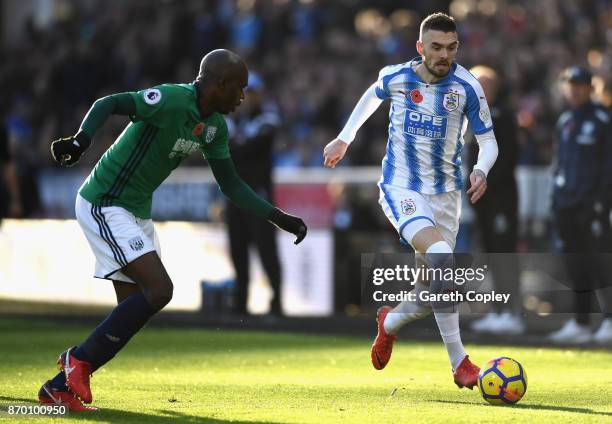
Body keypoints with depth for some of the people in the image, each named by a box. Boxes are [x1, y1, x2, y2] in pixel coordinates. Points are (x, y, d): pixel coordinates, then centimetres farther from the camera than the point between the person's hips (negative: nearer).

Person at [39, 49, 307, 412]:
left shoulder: (214, 127, 7)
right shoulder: (172, 100, -21)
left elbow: (231, 185, 14)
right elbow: (110, 104, -28)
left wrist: (278, 218, 9)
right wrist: (82, 139, -45)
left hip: (137, 213, 10)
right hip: (105, 204, -10)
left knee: (136, 309, 6)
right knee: (159, 289, -20)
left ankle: (60, 387, 11)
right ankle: (80, 360, -8)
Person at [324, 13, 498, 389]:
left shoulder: (467, 87, -10)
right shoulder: (395, 77, -8)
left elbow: (489, 141, -5)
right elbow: (373, 95, 17)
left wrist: (481, 170, -26)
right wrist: (345, 139, 24)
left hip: (445, 192, 3)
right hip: (401, 189, -3)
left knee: (433, 293, 5)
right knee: (441, 256, -29)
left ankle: (390, 322, 43)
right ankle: (459, 363, -23)